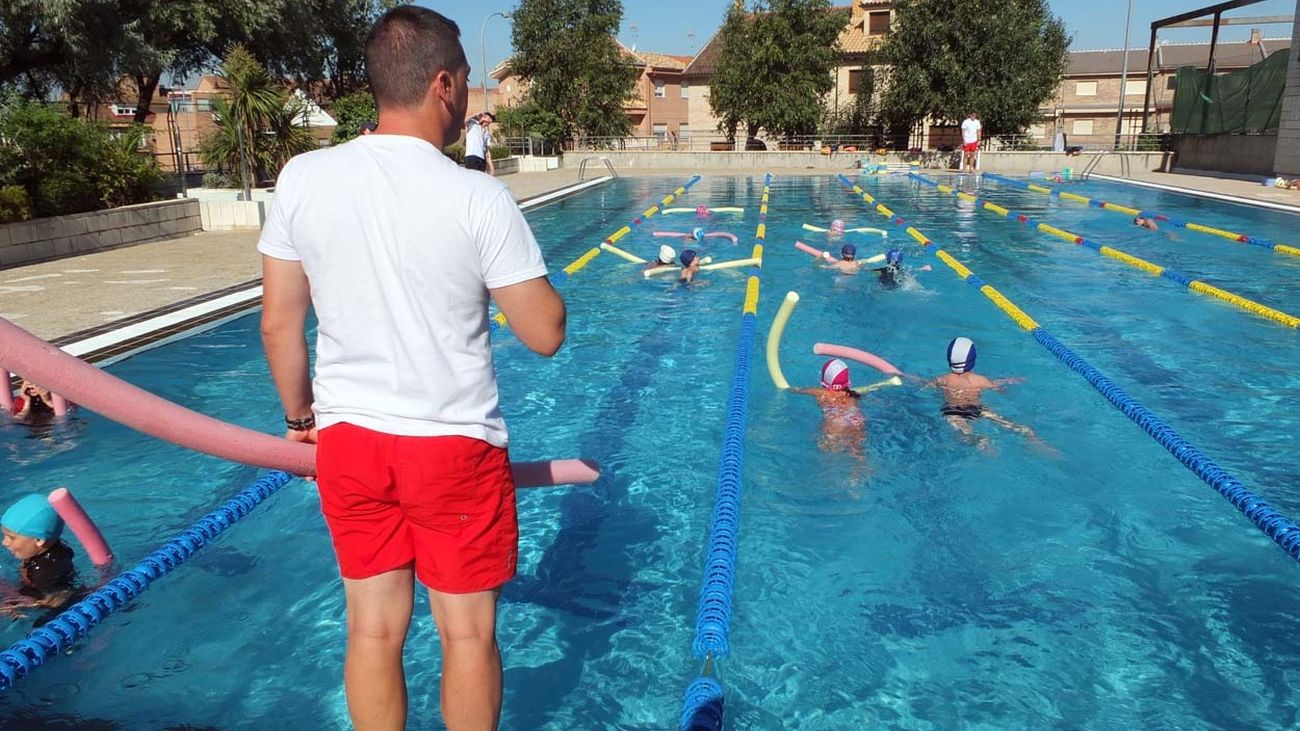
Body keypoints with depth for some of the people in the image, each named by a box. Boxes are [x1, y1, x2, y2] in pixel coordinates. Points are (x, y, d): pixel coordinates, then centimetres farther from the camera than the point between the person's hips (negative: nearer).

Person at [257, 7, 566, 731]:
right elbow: (546, 334, -11)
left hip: (348, 441, 4)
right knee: (468, 633, 14)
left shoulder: (302, 177, -4)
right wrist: (519, 262, 6)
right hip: (454, 446, -3)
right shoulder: (480, 197, -15)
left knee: (373, 629, 17)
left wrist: (301, 415, 16)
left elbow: (279, 326, 2)